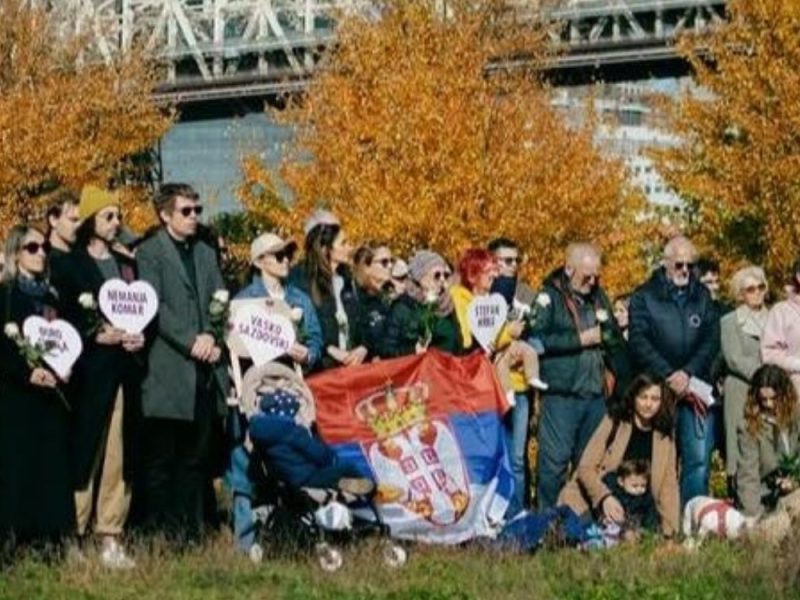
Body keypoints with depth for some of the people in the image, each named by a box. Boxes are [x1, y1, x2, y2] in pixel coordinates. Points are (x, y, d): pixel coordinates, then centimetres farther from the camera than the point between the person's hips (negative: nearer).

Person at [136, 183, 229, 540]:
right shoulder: (150, 252, 1)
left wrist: (216, 341, -2)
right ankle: (161, 532, -2)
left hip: (205, 370, 6)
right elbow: (153, 306, -10)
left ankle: (192, 530, 9)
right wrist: (191, 341, -16)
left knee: (197, 457, 6)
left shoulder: (205, 253, 20)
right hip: (169, 370, -6)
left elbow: (221, 305, 16)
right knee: (161, 456, -3)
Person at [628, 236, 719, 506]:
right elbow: (639, 343, -6)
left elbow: (712, 339, 4)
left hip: (696, 388, 2)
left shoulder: (702, 296, 12)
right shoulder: (644, 296, 3)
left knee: (699, 460, -4)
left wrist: (687, 374, -11)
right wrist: (670, 377, -14)